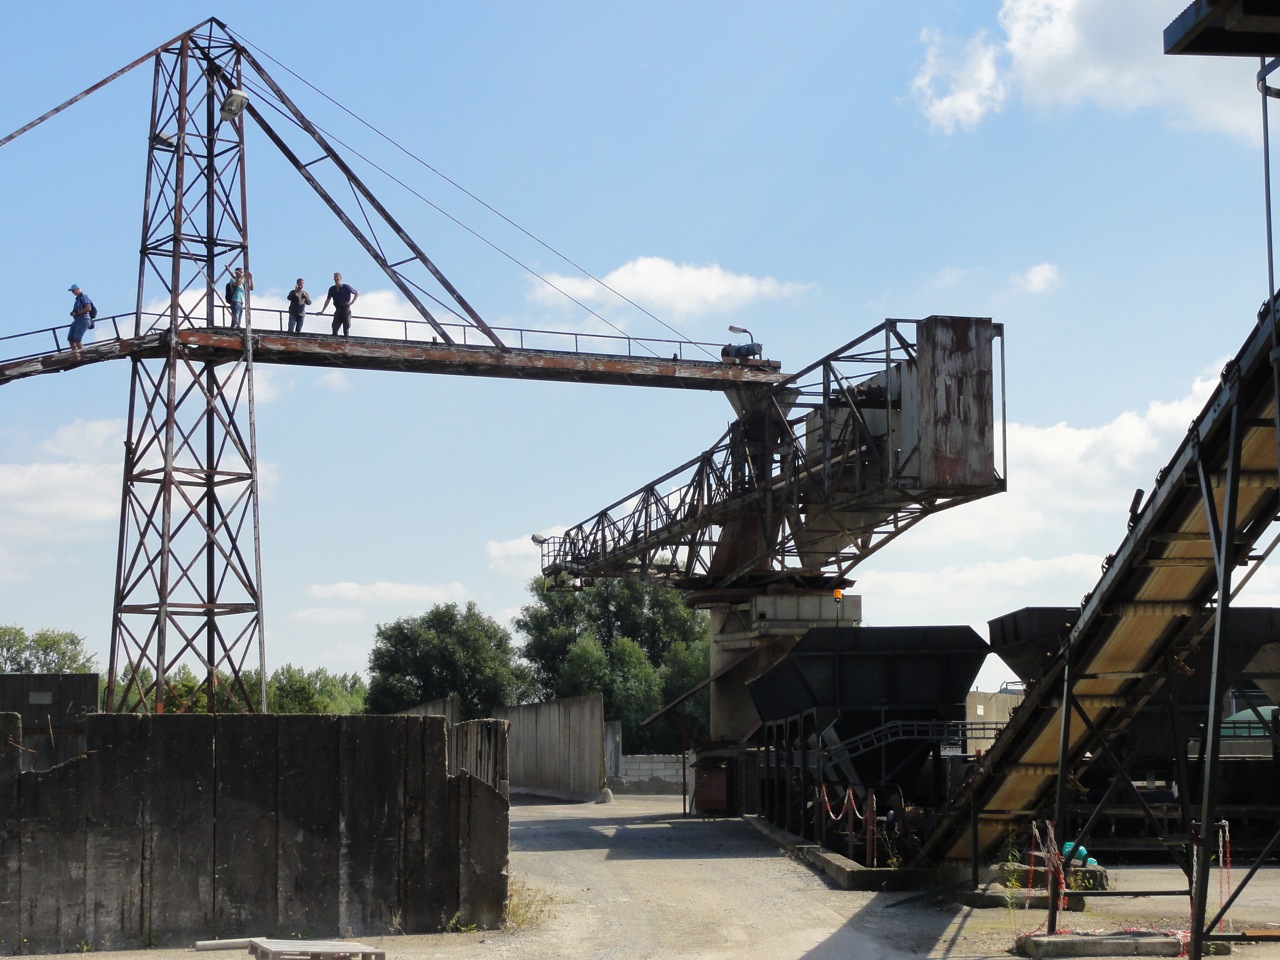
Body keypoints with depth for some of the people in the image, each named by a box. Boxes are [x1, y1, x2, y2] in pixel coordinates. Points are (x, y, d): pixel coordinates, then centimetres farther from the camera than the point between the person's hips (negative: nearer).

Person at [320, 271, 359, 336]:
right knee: (334, 328, -3)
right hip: (338, 311, 4)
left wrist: (352, 302, -9)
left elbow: (357, 293, 2)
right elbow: (328, 300, 8)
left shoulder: (346, 287, -6)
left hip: (346, 310, -4)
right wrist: (322, 311, 4)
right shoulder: (332, 289, 4)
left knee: (346, 329, -4)